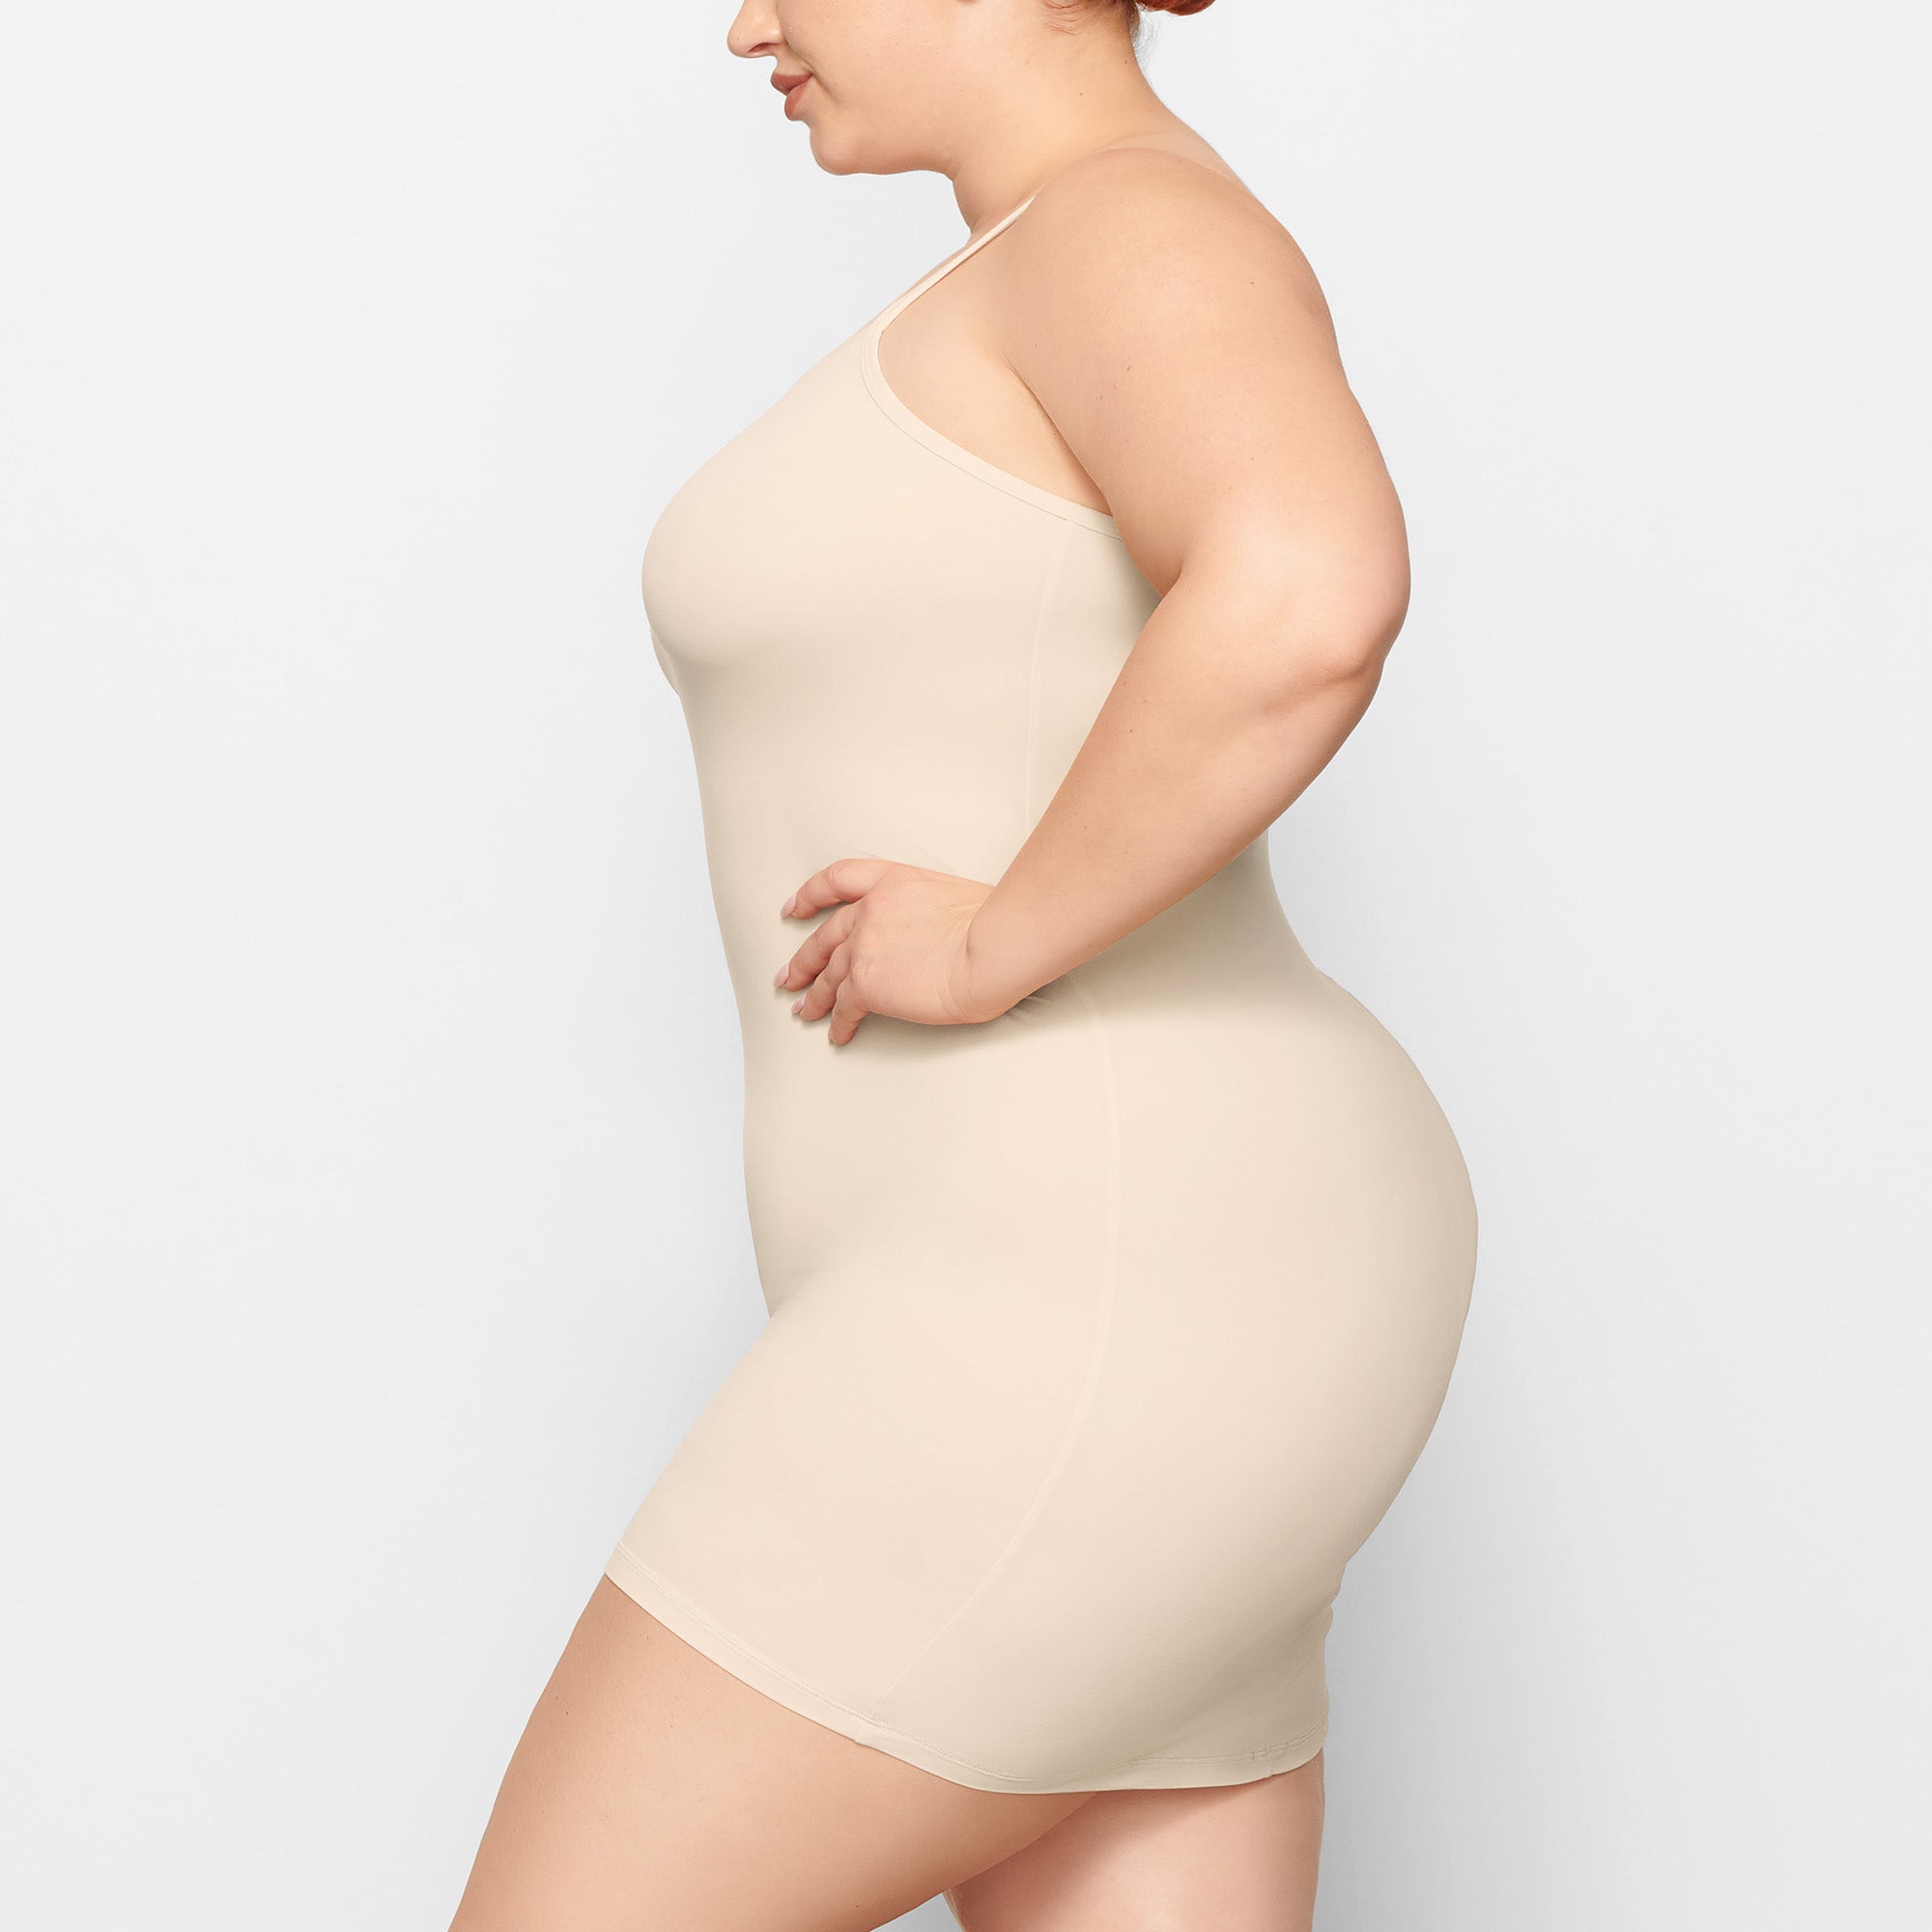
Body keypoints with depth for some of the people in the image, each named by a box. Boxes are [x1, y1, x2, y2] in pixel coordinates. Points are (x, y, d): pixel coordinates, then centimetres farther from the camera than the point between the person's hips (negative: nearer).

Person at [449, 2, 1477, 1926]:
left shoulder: (1148, 228, -11)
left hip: (1101, 1316, -11)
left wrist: (998, 948, -19)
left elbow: (1309, 604, -33)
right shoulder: (1081, 333, 21)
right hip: (1123, 1306, 11)